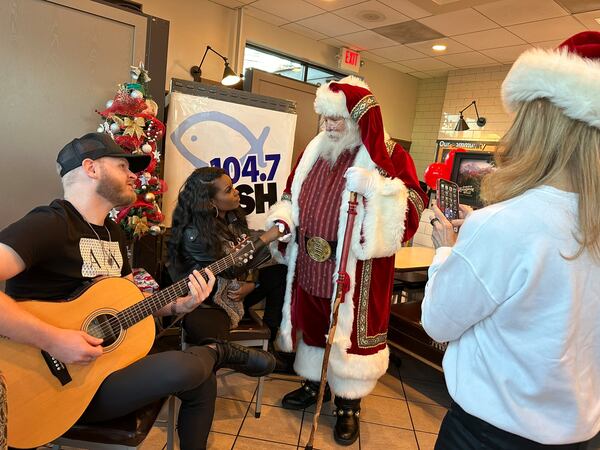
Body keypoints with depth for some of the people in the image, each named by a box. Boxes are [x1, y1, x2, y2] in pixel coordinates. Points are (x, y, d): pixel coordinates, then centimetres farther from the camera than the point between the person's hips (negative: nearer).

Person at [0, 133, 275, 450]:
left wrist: (180, 305, -1)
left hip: (110, 358, 9)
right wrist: (52, 339, -32)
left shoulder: (112, 231, 12)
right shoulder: (49, 224, -19)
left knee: (202, 380, 3)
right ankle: (218, 352, 7)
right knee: (187, 369, -26)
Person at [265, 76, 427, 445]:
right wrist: (282, 220, -3)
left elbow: (410, 208, -16)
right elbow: (294, 195, 16)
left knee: (349, 329, 8)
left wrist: (374, 187, -30)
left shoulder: (388, 156, -8)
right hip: (310, 263, 6)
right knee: (313, 322, 19)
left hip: (354, 269, -5)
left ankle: (349, 404, 29)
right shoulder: (316, 150, 8)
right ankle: (314, 384, 43)